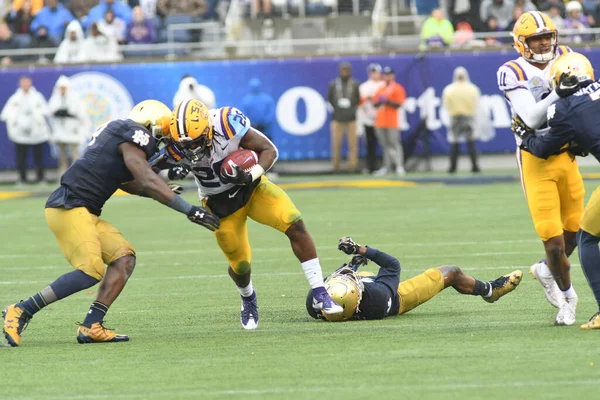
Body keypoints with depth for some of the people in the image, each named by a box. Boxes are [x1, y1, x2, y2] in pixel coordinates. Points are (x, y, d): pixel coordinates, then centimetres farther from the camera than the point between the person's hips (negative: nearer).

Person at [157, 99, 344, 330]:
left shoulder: (228, 124, -29)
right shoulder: (177, 147, -24)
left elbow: (269, 150, -17)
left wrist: (252, 175, -35)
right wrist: (174, 172, -27)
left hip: (251, 187, -1)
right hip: (220, 204, 1)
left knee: (295, 224, -21)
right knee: (240, 265, 5)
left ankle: (320, 294, -12)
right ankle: (248, 300, 42)